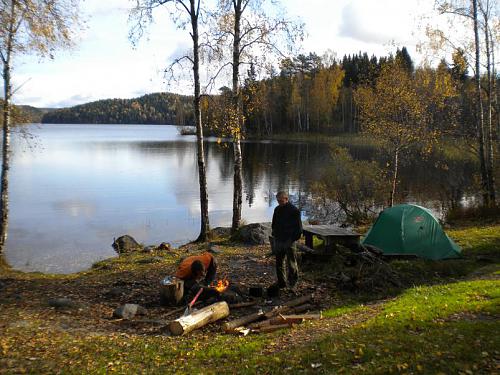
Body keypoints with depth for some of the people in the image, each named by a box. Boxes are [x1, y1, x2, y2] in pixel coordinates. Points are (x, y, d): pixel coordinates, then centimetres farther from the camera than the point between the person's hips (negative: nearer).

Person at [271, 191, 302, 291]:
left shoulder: (294, 210, -8)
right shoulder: (277, 209, 11)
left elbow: (298, 227, -7)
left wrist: (294, 238, -12)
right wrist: (274, 235, 12)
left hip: (289, 241, -6)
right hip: (278, 240, 6)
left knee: (291, 262, -2)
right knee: (279, 263, 10)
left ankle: (293, 281, 13)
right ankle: (281, 282, 19)